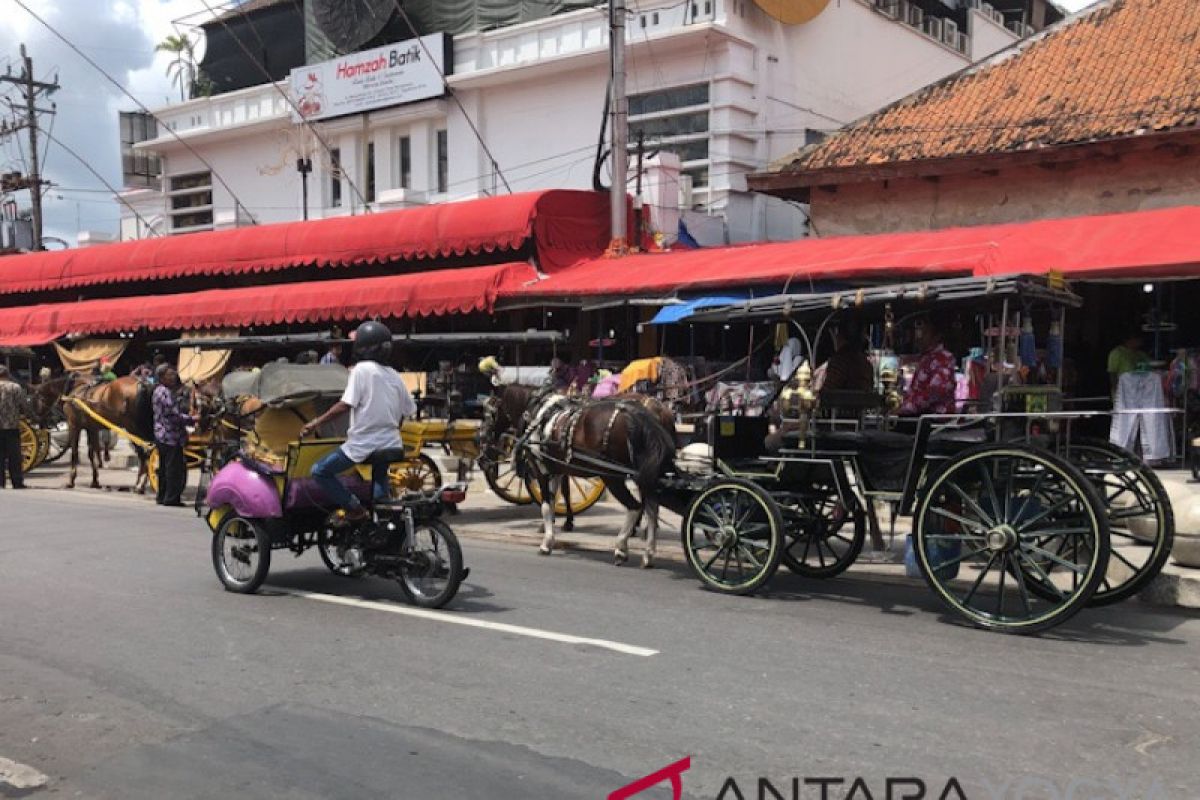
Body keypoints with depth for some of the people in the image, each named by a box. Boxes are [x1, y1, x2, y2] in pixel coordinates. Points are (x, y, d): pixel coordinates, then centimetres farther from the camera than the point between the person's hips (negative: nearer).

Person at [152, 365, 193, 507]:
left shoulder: (159, 390, 15)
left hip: (161, 435, 10)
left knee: (164, 468, 16)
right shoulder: (165, 393, -16)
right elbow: (175, 415, -20)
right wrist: (192, 419, -12)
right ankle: (171, 498, -2)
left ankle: (162, 497, 22)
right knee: (175, 468, -5)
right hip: (171, 436, -10)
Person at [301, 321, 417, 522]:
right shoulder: (394, 376, 6)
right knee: (379, 477, 31)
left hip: (363, 443, -7)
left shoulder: (362, 369, -11)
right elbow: (407, 411, 10)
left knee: (320, 471, 4)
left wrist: (315, 424, -12)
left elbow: (345, 405, -17)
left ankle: (353, 508, -4)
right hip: (390, 444, 7)